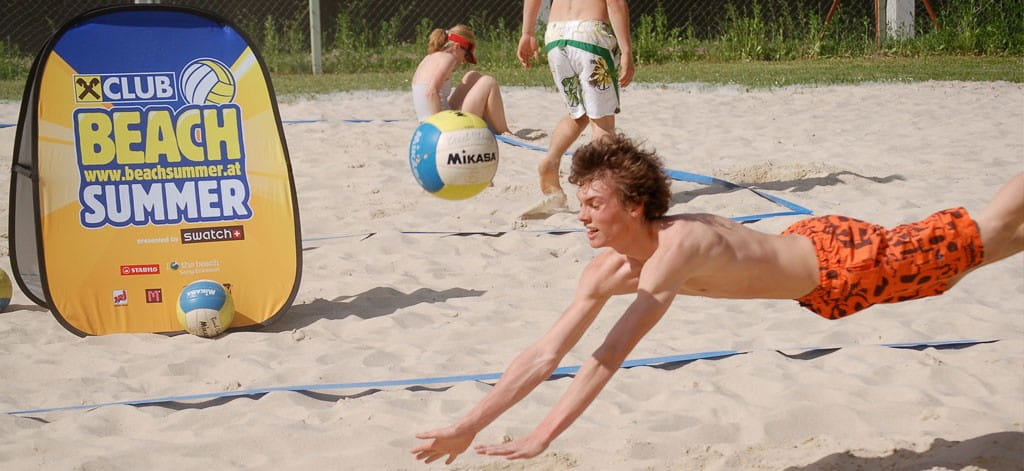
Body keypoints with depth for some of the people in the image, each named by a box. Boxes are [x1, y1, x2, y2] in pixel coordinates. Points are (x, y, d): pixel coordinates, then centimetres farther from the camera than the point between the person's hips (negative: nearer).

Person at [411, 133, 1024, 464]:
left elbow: (610, 356, -46)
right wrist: (467, 428, -22)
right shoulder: (608, 271, -16)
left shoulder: (675, 249, -40)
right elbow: (545, 356, -16)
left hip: (843, 261, -6)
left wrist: (544, 436, -49)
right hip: (807, 247, 6)